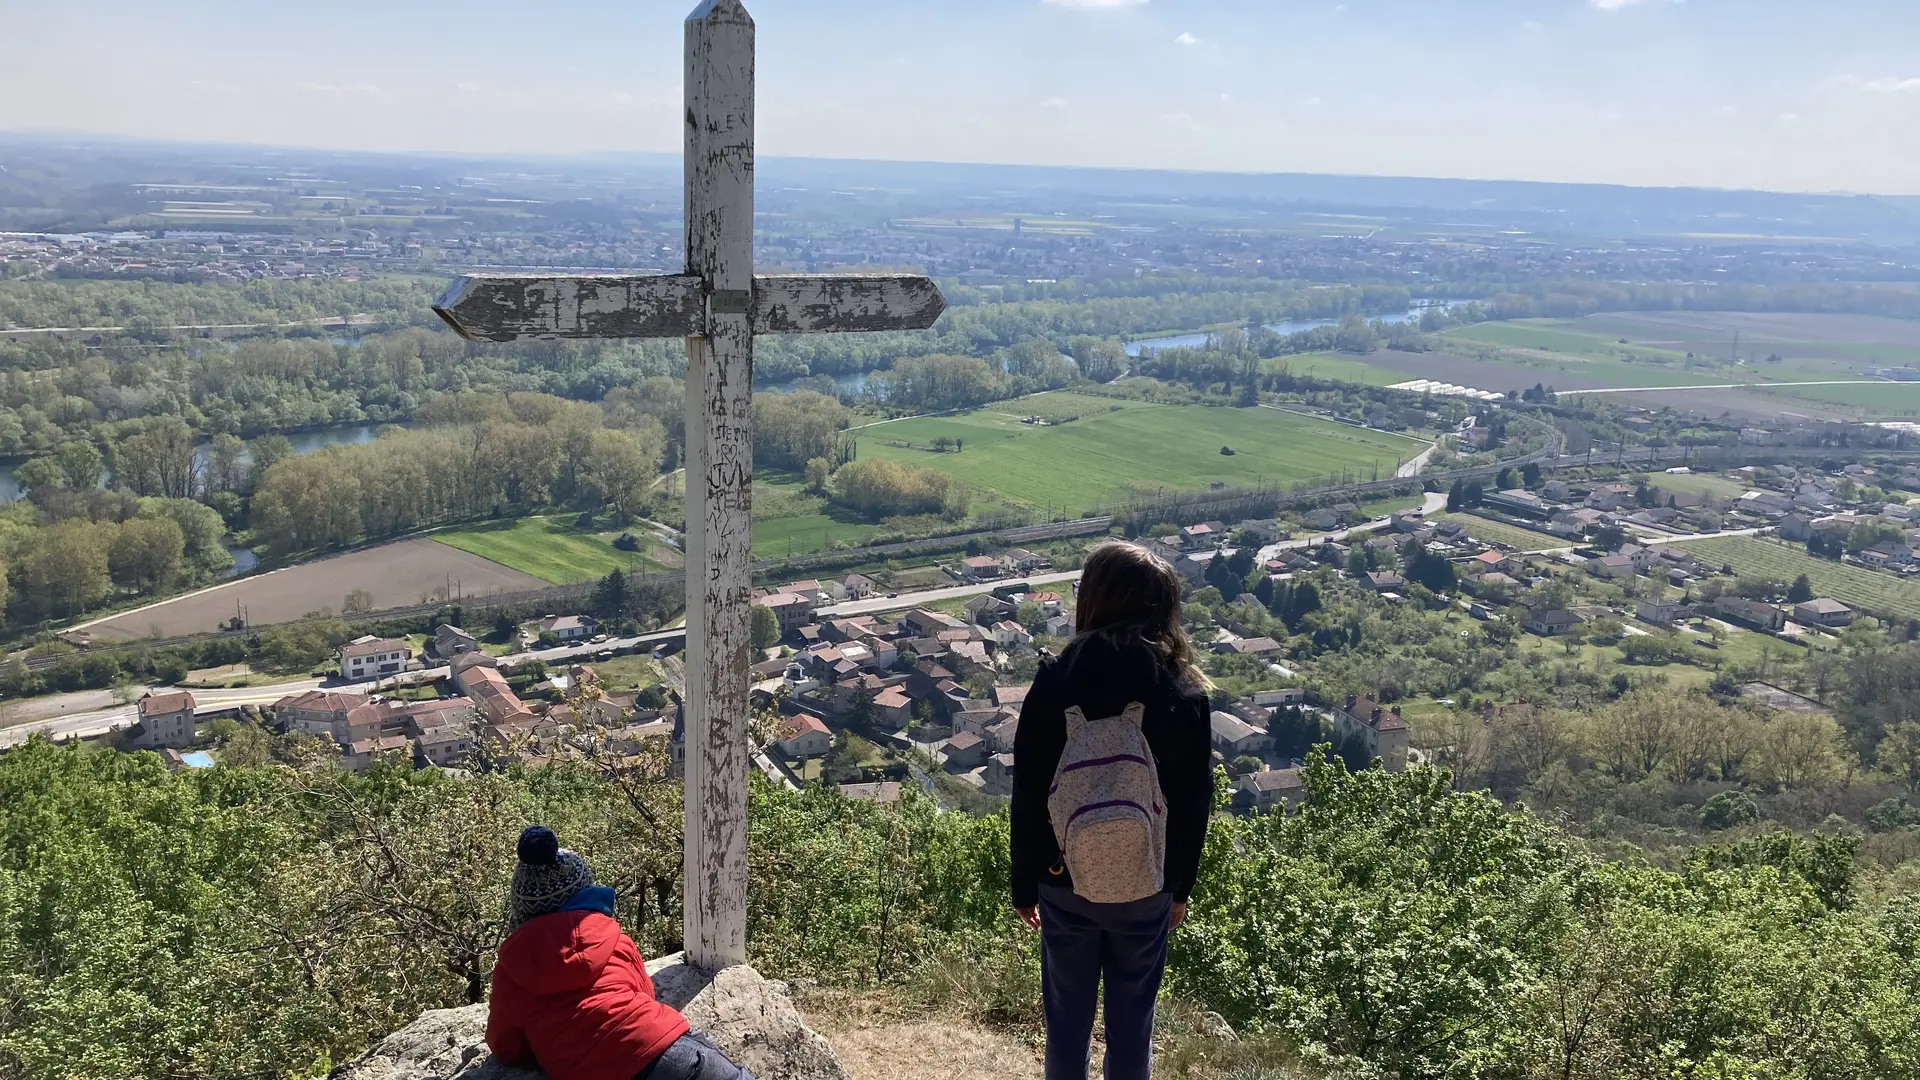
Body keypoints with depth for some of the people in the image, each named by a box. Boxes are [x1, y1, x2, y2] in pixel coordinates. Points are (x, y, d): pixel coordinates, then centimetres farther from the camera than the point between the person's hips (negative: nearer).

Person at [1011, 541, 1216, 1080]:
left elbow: (1029, 797, -8)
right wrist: (1181, 887, 11)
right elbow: (1195, 803, -4)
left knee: (1068, 1017, 16)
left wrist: (1025, 886, 4)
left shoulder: (1054, 683, -14)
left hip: (1066, 882, 0)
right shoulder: (1186, 693, -11)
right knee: (1132, 1021, 16)